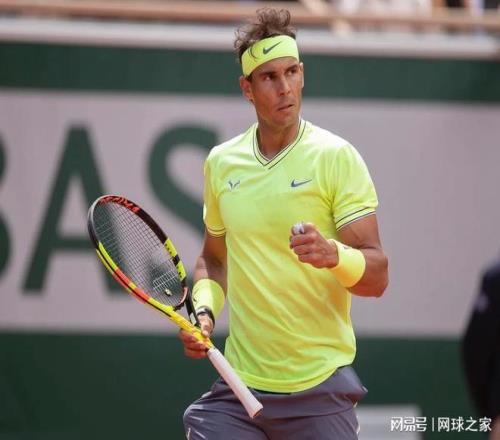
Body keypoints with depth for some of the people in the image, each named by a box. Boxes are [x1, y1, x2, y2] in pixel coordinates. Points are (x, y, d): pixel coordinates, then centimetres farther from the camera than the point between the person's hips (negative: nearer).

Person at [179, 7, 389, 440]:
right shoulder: (221, 162, 8)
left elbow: (377, 277, -9)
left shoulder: (335, 157, -6)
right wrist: (204, 310, 5)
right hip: (238, 387, 4)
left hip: (319, 388, -3)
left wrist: (332, 254, -29)